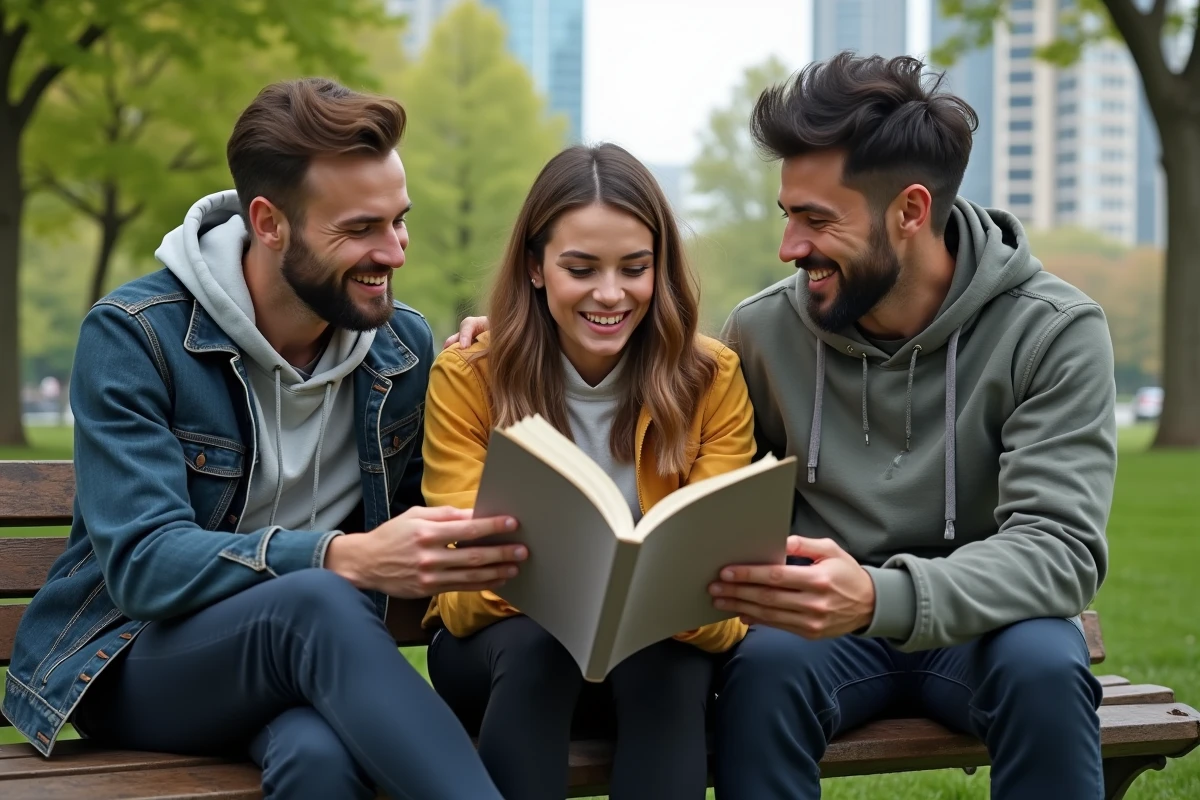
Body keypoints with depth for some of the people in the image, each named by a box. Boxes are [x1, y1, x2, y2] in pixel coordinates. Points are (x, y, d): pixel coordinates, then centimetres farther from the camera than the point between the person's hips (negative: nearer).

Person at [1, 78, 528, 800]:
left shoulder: (404, 346, 5)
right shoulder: (135, 335, -11)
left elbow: (409, 531, 10)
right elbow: (141, 563, -22)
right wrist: (344, 558, -37)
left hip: (313, 652, 3)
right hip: (132, 660, -3)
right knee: (317, 600, -37)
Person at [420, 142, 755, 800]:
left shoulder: (712, 378, -8)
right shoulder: (465, 378, -11)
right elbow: (459, 591, -15)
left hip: (654, 648, 1)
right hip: (503, 643, 0)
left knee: (670, 660, -34)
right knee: (537, 644, -35)